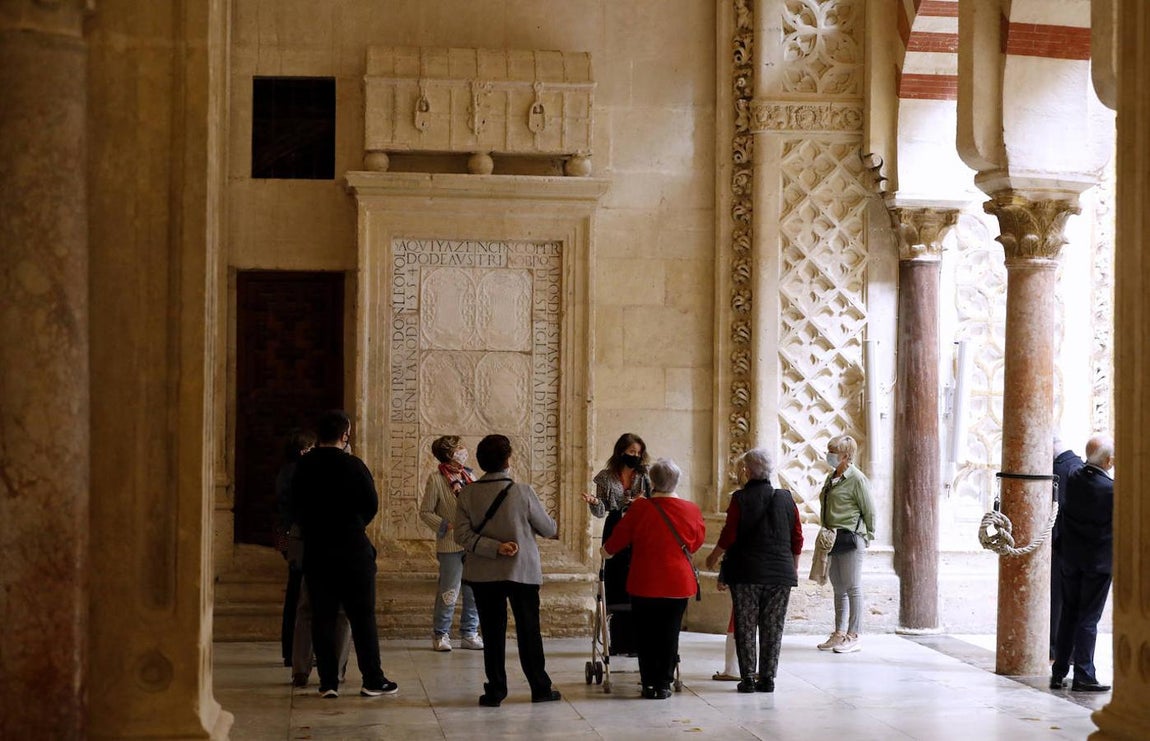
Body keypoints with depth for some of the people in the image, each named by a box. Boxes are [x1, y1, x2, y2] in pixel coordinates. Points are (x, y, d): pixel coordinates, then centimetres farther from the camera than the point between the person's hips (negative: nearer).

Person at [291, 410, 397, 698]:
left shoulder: (302, 467, 0)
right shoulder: (352, 466, -11)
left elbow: (296, 507, 6)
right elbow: (371, 505, -7)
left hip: (315, 552, 3)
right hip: (352, 550, -3)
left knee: (322, 616, 8)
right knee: (362, 615, 3)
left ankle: (328, 681, 7)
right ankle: (372, 680, 4)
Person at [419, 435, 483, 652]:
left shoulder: (469, 475, 11)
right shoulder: (436, 479, -7)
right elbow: (425, 512, -5)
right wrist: (446, 527, -16)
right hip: (450, 545, -6)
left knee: (474, 591, 8)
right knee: (449, 592, -2)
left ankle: (469, 633, 19)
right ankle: (440, 634, 12)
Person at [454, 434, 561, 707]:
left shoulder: (467, 494, -4)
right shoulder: (522, 492, -11)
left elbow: (463, 535, -9)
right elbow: (547, 528, -1)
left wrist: (494, 548, -13)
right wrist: (556, 530, 22)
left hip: (483, 573, 2)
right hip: (522, 571, -2)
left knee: (492, 633, 8)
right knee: (528, 631, 9)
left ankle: (495, 691, 10)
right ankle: (540, 688, 16)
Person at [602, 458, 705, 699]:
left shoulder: (639, 509, -12)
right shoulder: (691, 511, -5)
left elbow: (619, 537, 0)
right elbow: (698, 541, 12)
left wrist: (607, 551, 23)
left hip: (644, 584, -1)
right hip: (678, 584, 2)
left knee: (645, 634, 10)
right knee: (669, 634, 10)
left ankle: (649, 684, 12)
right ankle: (664, 684, 10)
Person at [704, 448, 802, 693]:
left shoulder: (740, 499, -7)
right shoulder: (786, 499, 4)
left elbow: (728, 536, -7)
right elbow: (797, 538, 6)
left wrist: (713, 558, 10)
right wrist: (794, 567, 20)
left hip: (746, 572, -3)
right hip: (781, 574, 3)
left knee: (745, 627, 4)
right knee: (773, 627, 8)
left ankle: (748, 678, 2)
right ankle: (767, 677, 7)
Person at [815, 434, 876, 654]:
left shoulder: (857, 479, -10)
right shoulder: (831, 478, 14)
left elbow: (869, 511, -7)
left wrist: (866, 536, -2)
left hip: (851, 539, -8)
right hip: (832, 538, 8)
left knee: (853, 588, -4)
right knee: (838, 588, 12)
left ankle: (853, 636, -1)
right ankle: (839, 634, 18)